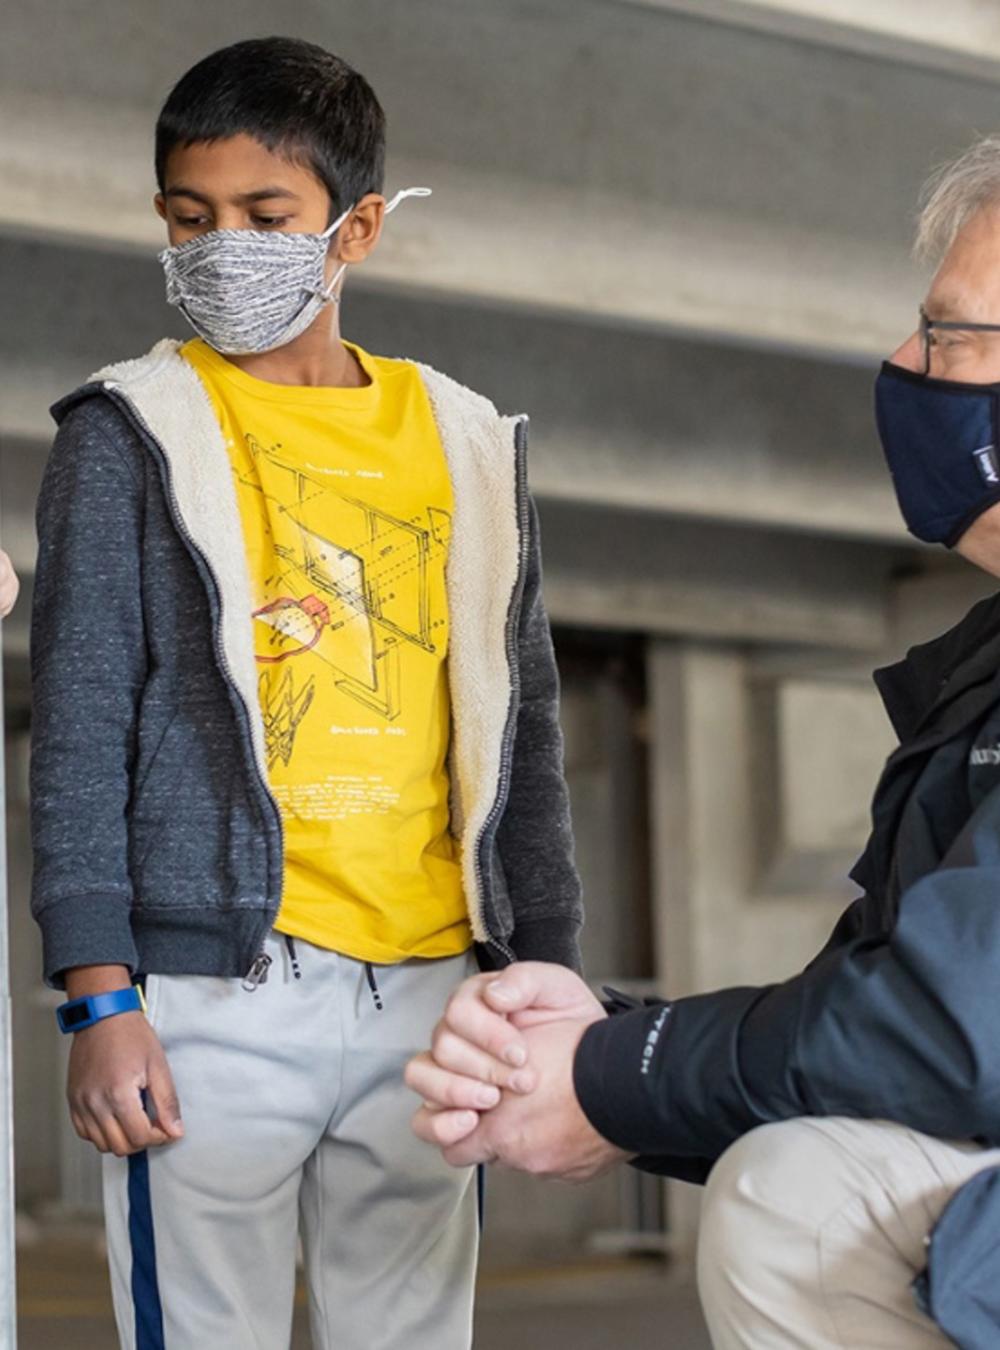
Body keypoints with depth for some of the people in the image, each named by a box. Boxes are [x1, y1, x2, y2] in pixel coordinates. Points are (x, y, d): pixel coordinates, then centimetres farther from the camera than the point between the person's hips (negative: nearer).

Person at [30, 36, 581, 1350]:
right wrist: (100, 996, -9)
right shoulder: (133, 436, 3)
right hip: (216, 991, -3)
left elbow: (519, 728, 17)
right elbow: (81, 729, -2)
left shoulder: (467, 445, 14)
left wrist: (546, 974, 13)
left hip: (430, 990, 4)